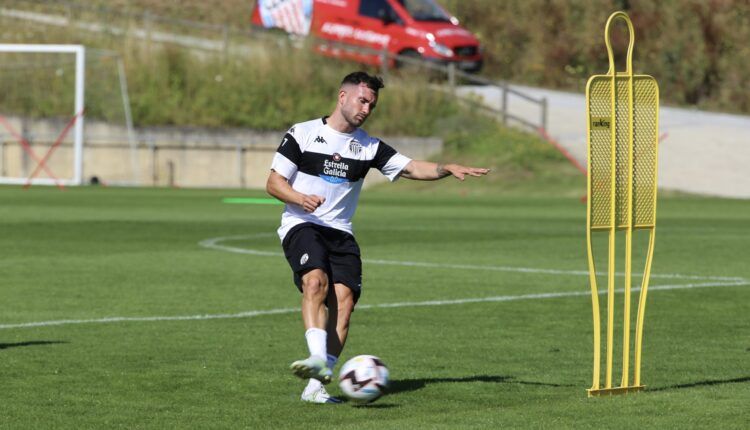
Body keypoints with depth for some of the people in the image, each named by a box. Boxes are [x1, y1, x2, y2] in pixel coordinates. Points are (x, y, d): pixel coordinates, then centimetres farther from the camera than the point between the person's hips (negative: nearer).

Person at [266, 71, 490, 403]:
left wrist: (448, 169, -14)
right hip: (301, 226, -4)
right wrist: (300, 198, -19)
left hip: (340, 233, 4)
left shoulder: (369, 147, 13)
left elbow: (412, 168, 5)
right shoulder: (303, 133, 3)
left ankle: (316, 386, -17)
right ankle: (318, 358, -45)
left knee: (344, 299, -16)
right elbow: (273, 182, 2)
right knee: (316, 280, -32)